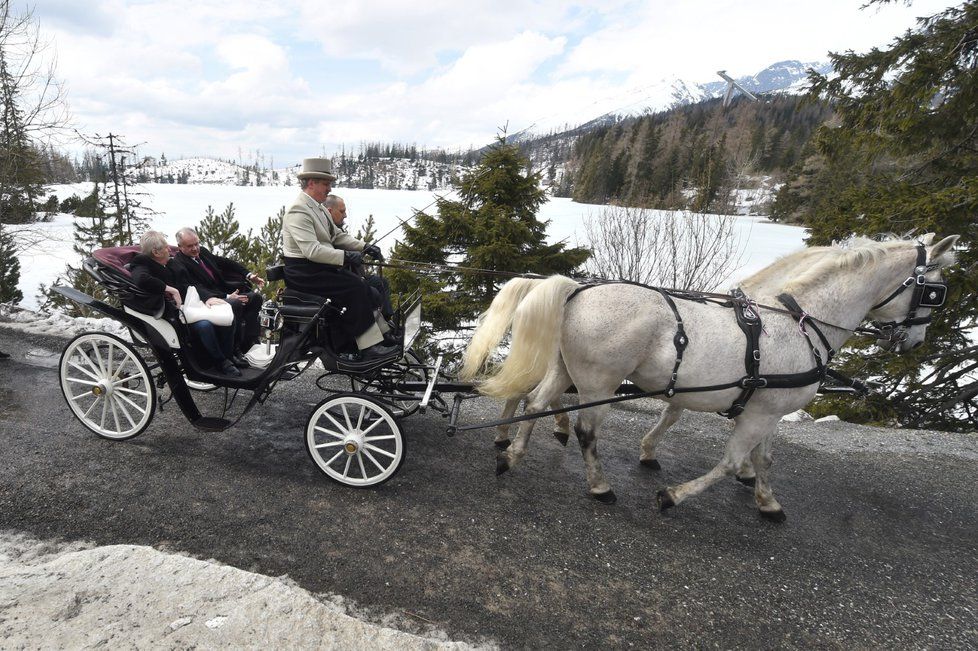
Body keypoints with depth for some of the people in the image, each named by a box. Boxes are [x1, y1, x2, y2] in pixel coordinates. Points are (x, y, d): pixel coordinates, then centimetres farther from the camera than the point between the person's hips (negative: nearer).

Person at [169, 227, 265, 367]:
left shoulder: (202, 251, 11)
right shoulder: (178, 265, -13)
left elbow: (224, 262, 21)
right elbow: (196, 289, -22)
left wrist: (248, 275, 11)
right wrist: (227, 297, -30)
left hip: (224, 295, 9)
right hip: (208, 301, -9)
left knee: (255, 297, 1)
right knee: (236, 304, -34)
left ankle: (248, 343, -3)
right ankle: (233, 350, -25)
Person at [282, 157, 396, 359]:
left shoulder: (318, 207, 15)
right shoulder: (298, 212, -17)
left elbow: (337, 235, 16)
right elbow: (311, 250, -27)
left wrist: (363, 247, 3)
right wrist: (345, 256, -29)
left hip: (320, 266, 10)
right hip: (304, 273, -9)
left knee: (363, 285, -4)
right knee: (355, 289, -21)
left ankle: (383, 333, -5)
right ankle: (369, 347, -19)